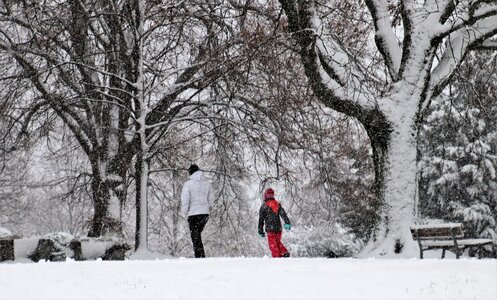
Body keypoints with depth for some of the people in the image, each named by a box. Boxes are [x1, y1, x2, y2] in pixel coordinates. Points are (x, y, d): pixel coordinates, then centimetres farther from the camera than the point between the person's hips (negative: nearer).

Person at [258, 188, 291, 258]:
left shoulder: (264, 206, -2)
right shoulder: (278, 204, 9)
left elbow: (261, 219, 1)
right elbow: (283, 214, -3)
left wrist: (260, 231, 6)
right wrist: (287, 223, -12)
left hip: (270, 229, -5)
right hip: (278, 228, 5)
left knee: (273, 244, 0)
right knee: (278, 242, 20)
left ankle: (277, 257, -10)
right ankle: (284, 253, 0)